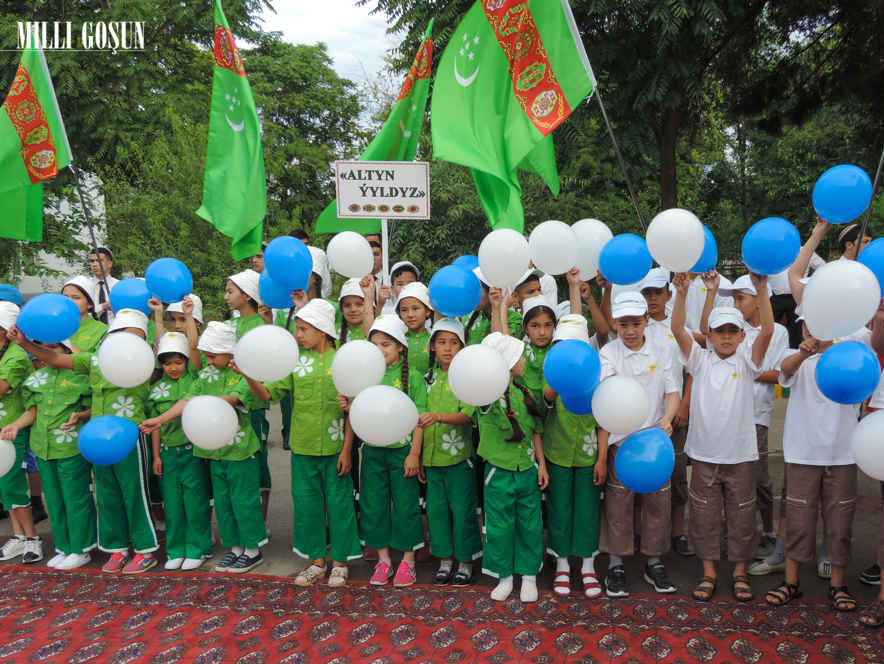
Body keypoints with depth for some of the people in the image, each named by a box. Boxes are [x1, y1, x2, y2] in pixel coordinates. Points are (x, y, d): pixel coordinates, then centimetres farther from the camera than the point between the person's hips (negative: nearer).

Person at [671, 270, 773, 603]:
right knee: (705, 515, 10)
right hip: (704, 453, 0)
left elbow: (767, 330, -16)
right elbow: (678, 330, -12)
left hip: (740, 454, 0)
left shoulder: (747, 361, -1)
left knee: (741, 516, 12)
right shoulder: (700, 360, 0)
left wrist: (762, 289, -26)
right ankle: (709, 573, 26)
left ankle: (740, 573, 29)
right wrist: (681, 293, -24)